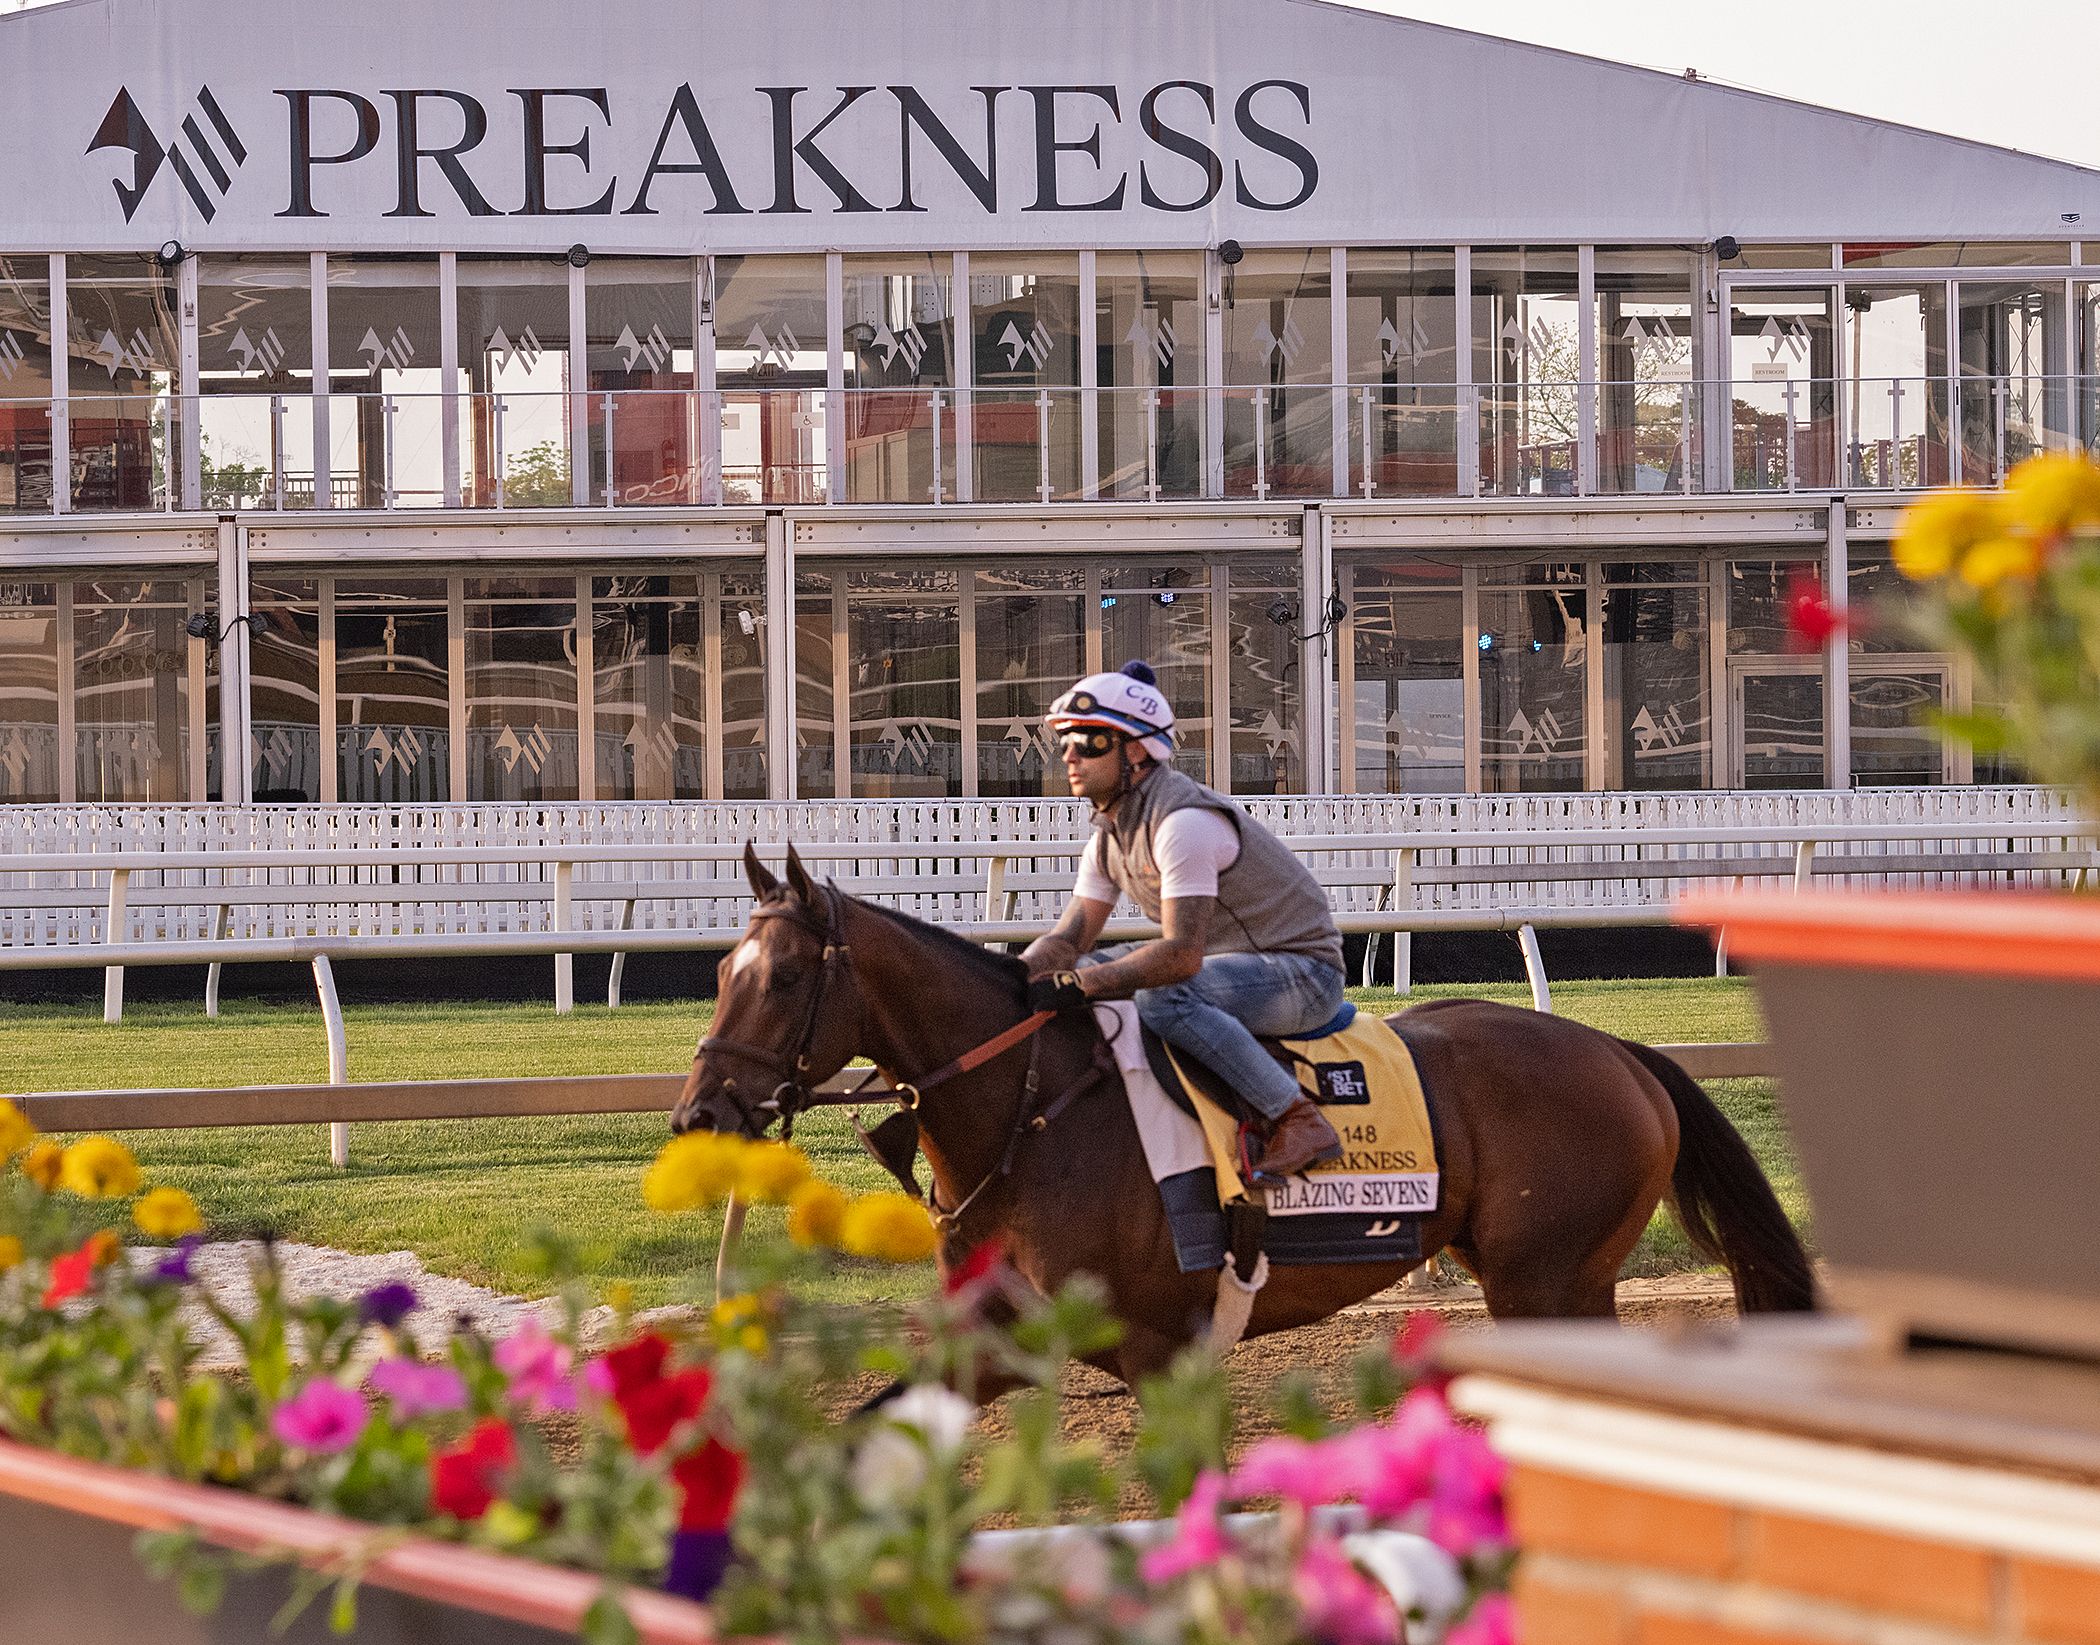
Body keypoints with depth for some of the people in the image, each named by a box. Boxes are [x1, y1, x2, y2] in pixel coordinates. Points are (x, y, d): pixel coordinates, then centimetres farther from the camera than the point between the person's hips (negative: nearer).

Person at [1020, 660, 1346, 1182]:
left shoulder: (1181, 821, -25)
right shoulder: (1111, 830, 6)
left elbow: (1181, 956, -32)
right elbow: (1068, 939, 5)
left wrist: (1078, 984, -36)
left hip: (1303, 971, -10)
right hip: (1229, 959, 10)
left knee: (1163, 999, -35)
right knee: (1083, 974, 6)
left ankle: (1298, 1119, -29)